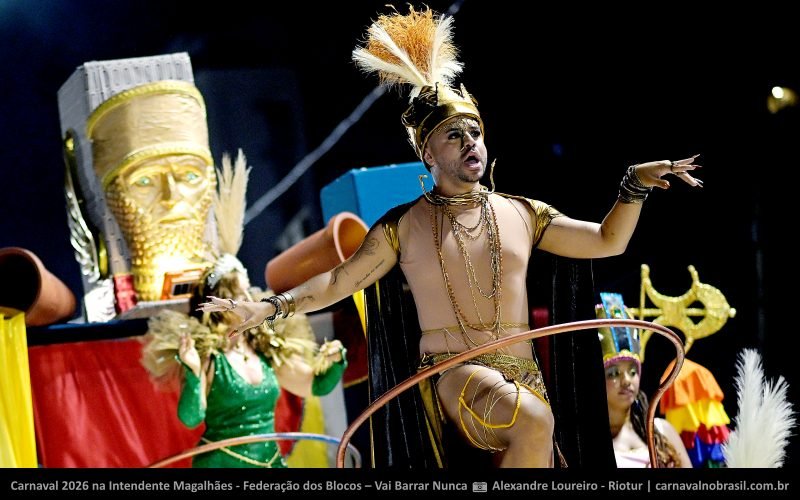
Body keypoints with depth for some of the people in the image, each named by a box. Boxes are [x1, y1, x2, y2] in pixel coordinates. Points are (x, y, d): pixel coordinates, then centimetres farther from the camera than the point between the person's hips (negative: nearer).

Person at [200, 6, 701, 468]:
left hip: (523, 379, 4)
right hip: (451, 377, -4)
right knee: (533, 421, -35)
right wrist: (271, 306, -1)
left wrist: (636, 183, 7)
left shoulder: (523, 214, 13)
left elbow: (607, 241, 19)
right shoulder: (403, 225, 7)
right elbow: (338, 281, 10)